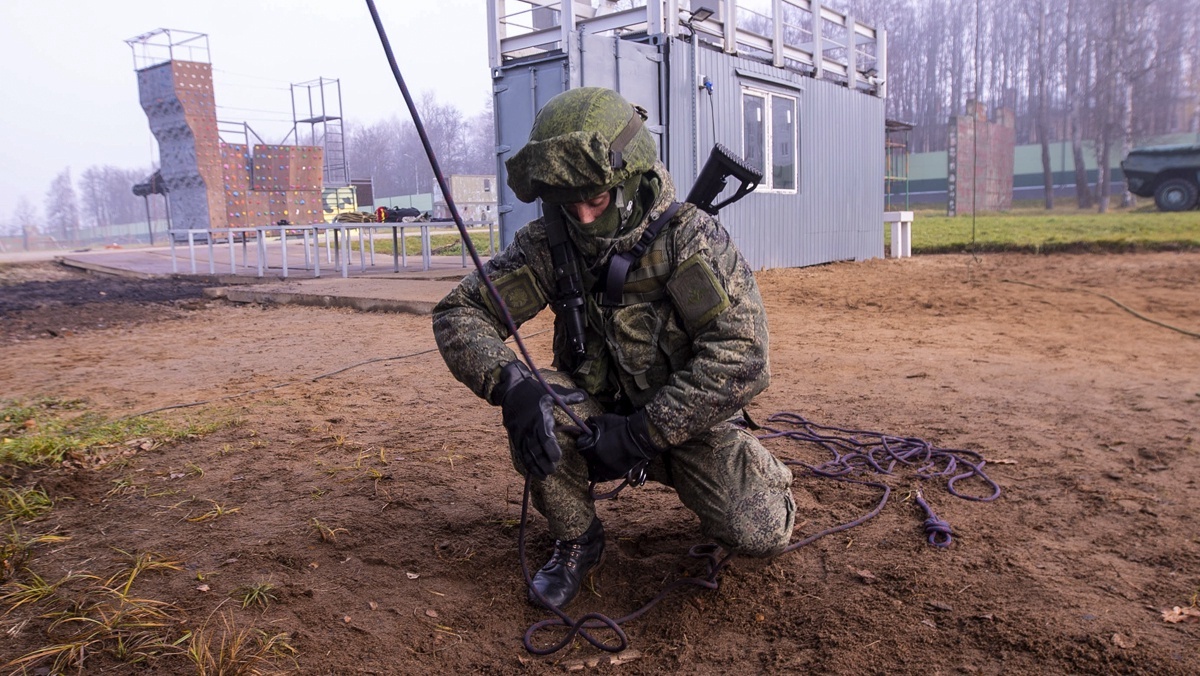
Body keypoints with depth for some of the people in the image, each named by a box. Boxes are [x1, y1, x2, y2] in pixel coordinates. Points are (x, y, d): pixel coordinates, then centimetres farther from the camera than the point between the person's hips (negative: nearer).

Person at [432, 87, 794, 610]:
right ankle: (576, 541, -2)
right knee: (537, 402, -29)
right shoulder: (548, 244, -10)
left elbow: (742, 358, -26)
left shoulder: (693, 239, -19)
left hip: (689, 422, -2)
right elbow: (458, 313, -12)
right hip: (598, 414, 3)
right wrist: (511, 385, -32)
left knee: (758, 533, -24)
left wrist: (644, 431, -28)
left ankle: (759, 475, 17)